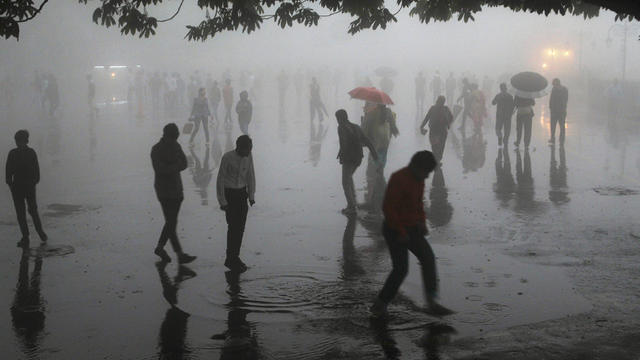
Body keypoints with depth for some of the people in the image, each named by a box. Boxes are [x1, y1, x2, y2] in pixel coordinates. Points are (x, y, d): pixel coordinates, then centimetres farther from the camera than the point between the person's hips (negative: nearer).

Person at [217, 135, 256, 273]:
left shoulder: (248, 156, -2)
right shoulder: (227, 158, -17)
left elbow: (251, 176, 9)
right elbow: (220, 180, -12)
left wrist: (251, 196, 6)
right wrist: (222, 202, -11)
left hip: (242, 193, 5)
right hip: (229, 193, -5)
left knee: (241, 226, 5)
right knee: (233, 226, -10)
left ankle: (234, 258, 16)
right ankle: (231, 259, -2)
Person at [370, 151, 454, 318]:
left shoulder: (419, 180, 7)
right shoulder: (398, 179, -20)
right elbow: (388, 208, -22)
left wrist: (422, 221, 6)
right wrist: (401, 232, -21)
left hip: (411, 229, 8)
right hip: (394, 230, -8)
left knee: (428, 258, -3)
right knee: (401, 268, -9)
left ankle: (432, 303, -1)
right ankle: (379, 305, 7)